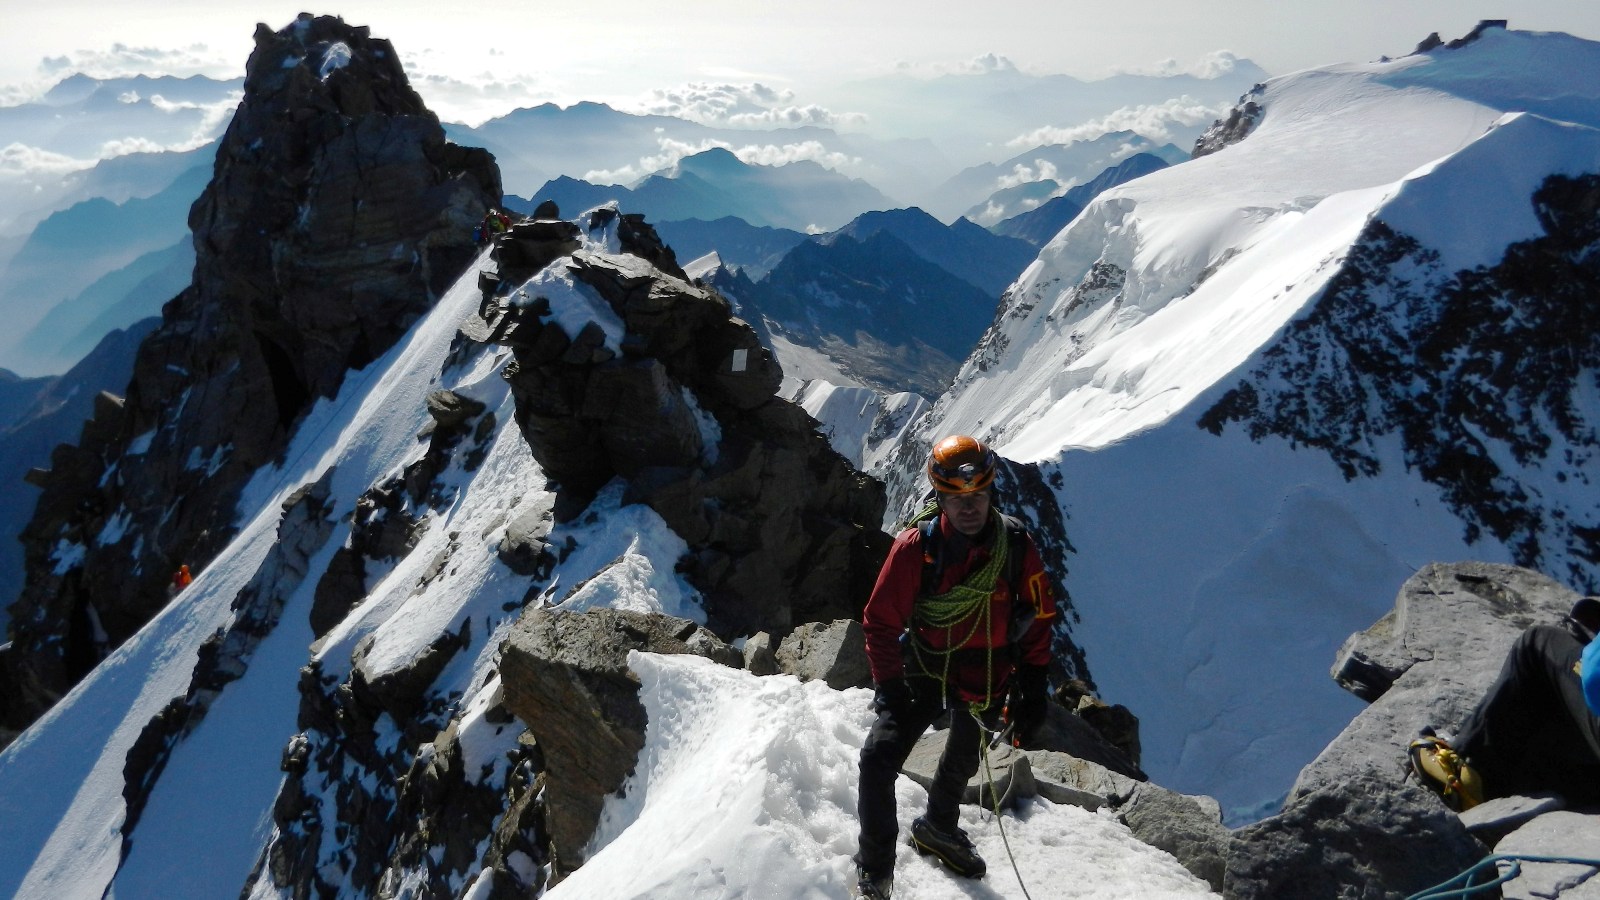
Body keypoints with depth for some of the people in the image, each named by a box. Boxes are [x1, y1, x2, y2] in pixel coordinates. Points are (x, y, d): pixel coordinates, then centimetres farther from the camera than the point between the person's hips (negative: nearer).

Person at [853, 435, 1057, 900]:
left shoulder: (1017, 543, -17)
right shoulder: (916, 546, -24)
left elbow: (1039, 613, -4)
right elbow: (881, 620, -15)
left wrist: (1032, 686, -6)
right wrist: (890, 686, -21)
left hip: (988, 678, 3)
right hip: (924, 669, -3)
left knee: (964, 760, 26)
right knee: (879, 760, -19)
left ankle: (937, 827, 57)